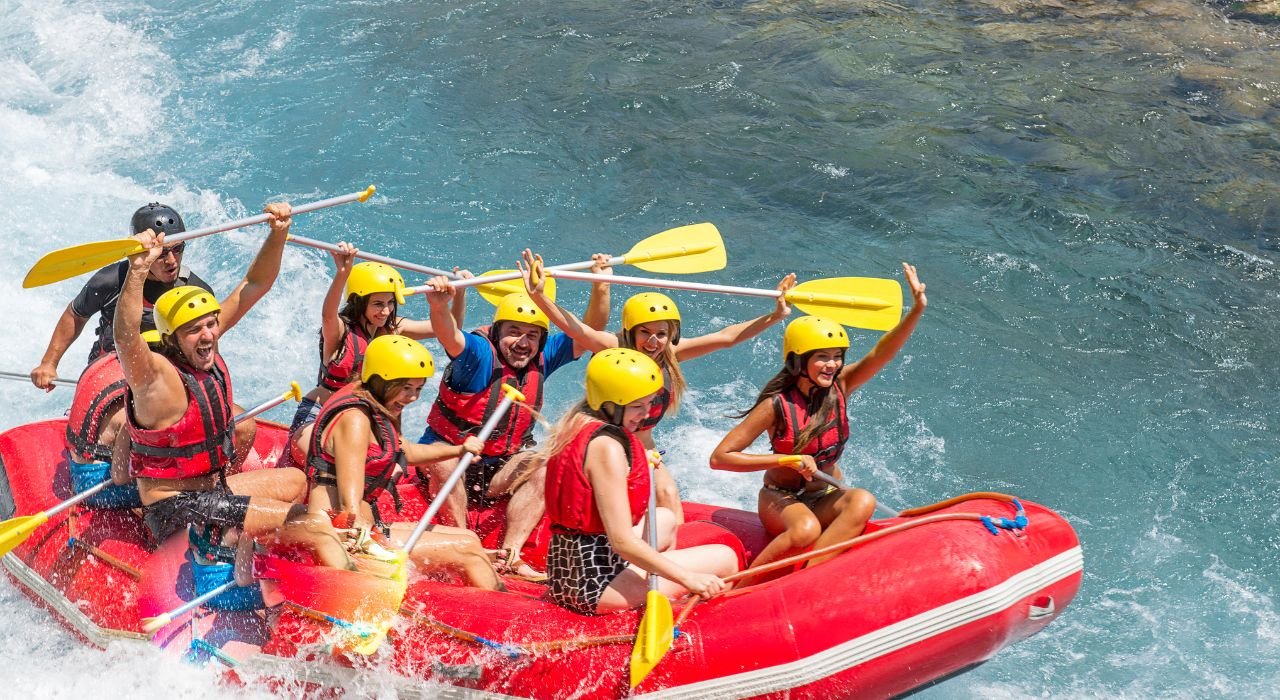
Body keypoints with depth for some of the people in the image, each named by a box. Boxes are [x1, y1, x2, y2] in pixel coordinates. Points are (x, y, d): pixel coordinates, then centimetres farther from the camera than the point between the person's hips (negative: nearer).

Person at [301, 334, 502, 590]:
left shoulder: (376, 411, 13)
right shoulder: (354, 418, -17)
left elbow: (405, 452, 34)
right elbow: (349, 505, -26)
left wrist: (457, 450, 22)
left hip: (364, 528, 11)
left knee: (468, 539, 12)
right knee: (468, 549, -8)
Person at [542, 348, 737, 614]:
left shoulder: (576, 423, 8)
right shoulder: (607, 447, -20)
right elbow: (623, 542, -24)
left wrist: (633, 462, 15)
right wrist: (689, 578, -21)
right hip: (596, 584, -10)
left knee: (665, 519, 32)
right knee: (724, 558, -3)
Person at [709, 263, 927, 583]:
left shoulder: (839, 387, -3)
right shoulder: (777, 405, -16)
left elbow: (880, 354, -18)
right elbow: (720, 457, -18)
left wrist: (917, 309, -33)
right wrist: (786, 460, -23)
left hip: (826, 498, 5)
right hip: (781, 499, -5)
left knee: (863, 501, -28)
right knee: (805, 530, -37)